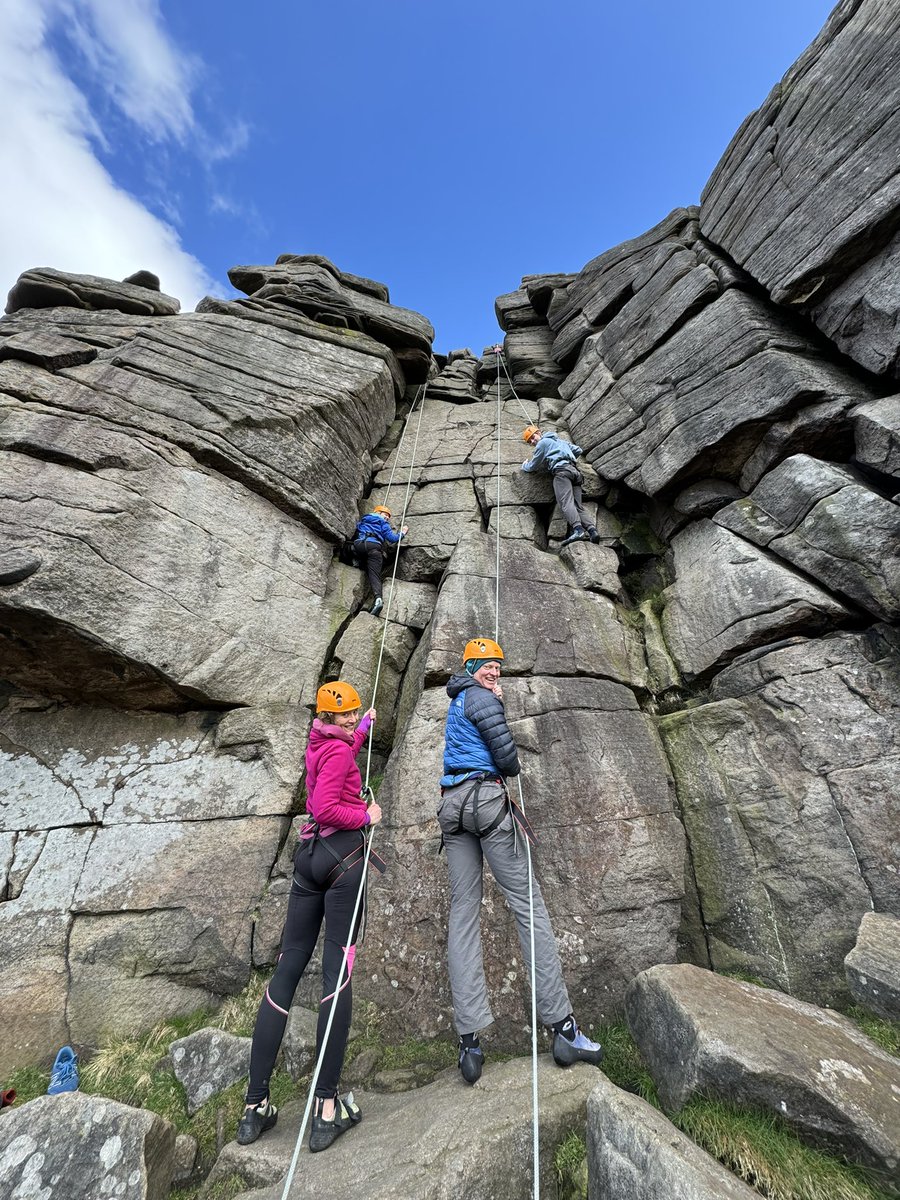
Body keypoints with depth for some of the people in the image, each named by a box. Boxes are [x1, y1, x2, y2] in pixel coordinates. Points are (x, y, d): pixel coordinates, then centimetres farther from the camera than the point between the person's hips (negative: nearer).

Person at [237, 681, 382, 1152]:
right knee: (338, 972, -3)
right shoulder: (337, 751, -11)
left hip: (310, 856, 8)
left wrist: (364, 728, 54)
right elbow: (325, 808, -22)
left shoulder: (319, 745, 16)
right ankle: (327, 1105, 3)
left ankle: (256, 1105, 21)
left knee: (287, 969, 11)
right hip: (343, 853, -8)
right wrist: (366, 817, -8)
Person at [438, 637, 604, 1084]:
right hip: (486, 799, -8)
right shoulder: (480, 697, -6)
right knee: (529, 906, -1)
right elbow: (506, 754, -11)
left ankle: (469, 1041, 5)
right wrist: (512, 770, 10)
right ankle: (563, 1028, 3)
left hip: (452, 806, 8)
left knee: (463, 915, 5)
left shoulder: (459, 700, 22)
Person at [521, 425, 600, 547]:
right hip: (575, 471, 8)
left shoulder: (542, 442, 13)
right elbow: (578, 450, 37)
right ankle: (592, 530, -23)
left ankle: (578, 530, -44)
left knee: (566, 503, -24)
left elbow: (533, 466, 16)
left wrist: (524, 465, 37)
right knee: (577, 506, -3)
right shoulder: (560, 440, 36)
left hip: (561, 470, -8)